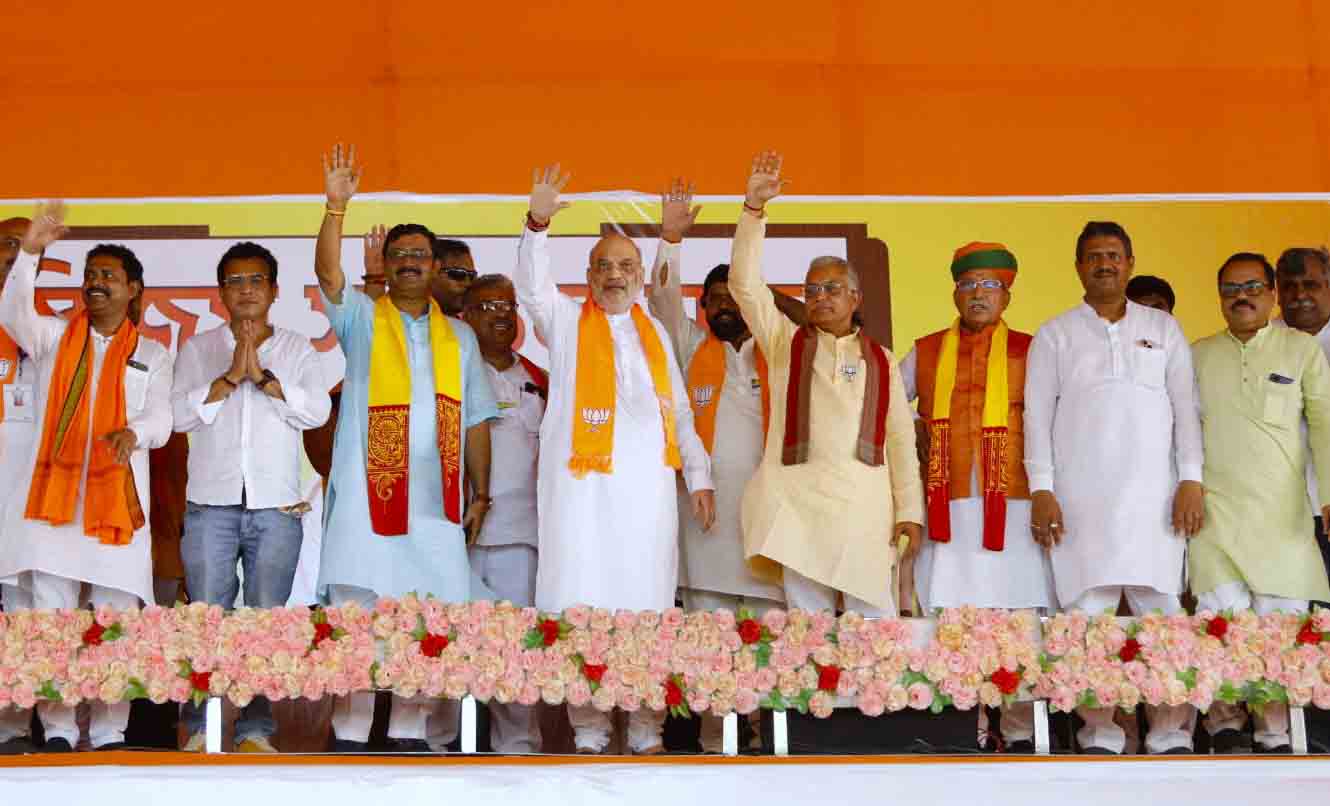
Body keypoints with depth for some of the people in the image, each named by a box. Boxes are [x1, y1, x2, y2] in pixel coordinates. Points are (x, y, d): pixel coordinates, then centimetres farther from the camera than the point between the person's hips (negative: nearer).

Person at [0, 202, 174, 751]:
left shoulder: (151, 354, 13)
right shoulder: (54, 337, 14)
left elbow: (162, 419, 2)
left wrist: (134, 432, -22)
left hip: (117, 499, 0)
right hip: (52, 494, 0)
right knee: (50, 616, -2)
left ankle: (109, 734, 5)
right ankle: (57, 731, 3)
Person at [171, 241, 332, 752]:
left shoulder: (297, 349, 10)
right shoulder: (198, 349, 10)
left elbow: (317, 410, -4)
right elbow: (180, 414, -2)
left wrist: (262, 376, -12)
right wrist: (230, 376, -11)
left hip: (276, 506, 0)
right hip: (211, 505, 0)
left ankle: (255, 731, 10)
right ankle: (198, 728, 10)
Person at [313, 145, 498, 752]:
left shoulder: (458, 337, 16)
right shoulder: (360, 319, 9)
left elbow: (476, 420, 14)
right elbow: (328, 272, -10)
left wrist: (480, 493, 8)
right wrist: (336, 206, -23)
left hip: (436, 498, 3)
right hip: (366, 492, -3)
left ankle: (408, 732, 11)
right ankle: (349, 733, 3)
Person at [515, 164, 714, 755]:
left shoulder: (654, 332, 19)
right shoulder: (567, 320, 9)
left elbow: (679, 409, 20)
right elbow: (531, 288, -11)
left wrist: (699, 475, 11)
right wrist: (538, 224, -27)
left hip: (646, 480, 3)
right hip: (582, 480, -3)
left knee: (646, 601, 2)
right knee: (582, 601, -4)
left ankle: (645, 732, 8)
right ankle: (588, 733, 2)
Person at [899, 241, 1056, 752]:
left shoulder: (1028, 351, 8)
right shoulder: (925, 352, 13)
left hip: (1012, 504, -1)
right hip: (947, 507, 1)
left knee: (1017, 617, -2)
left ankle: (1019, 730, 7)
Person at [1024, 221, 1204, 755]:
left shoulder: (1163, 329, 14)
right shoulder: (1055, 335, 10)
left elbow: (1184, 405, 9)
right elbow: (1038, 414, 4)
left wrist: (1191, 479, -1)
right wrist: (1040, 489, -6)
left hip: (1152, 492, 1)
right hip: (1079, 496, -1)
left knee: (1161, 609, -3)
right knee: (1086, 610, -3)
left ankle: (1170, 731, 3)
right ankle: (1099, 732, 5)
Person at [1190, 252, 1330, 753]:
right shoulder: (1197, 356, 13)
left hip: (1282, 514, 0)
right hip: (1215, 510, 1)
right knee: (1222, 616, -12)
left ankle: (1275, 735, 8)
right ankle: (1225, 724, 2)